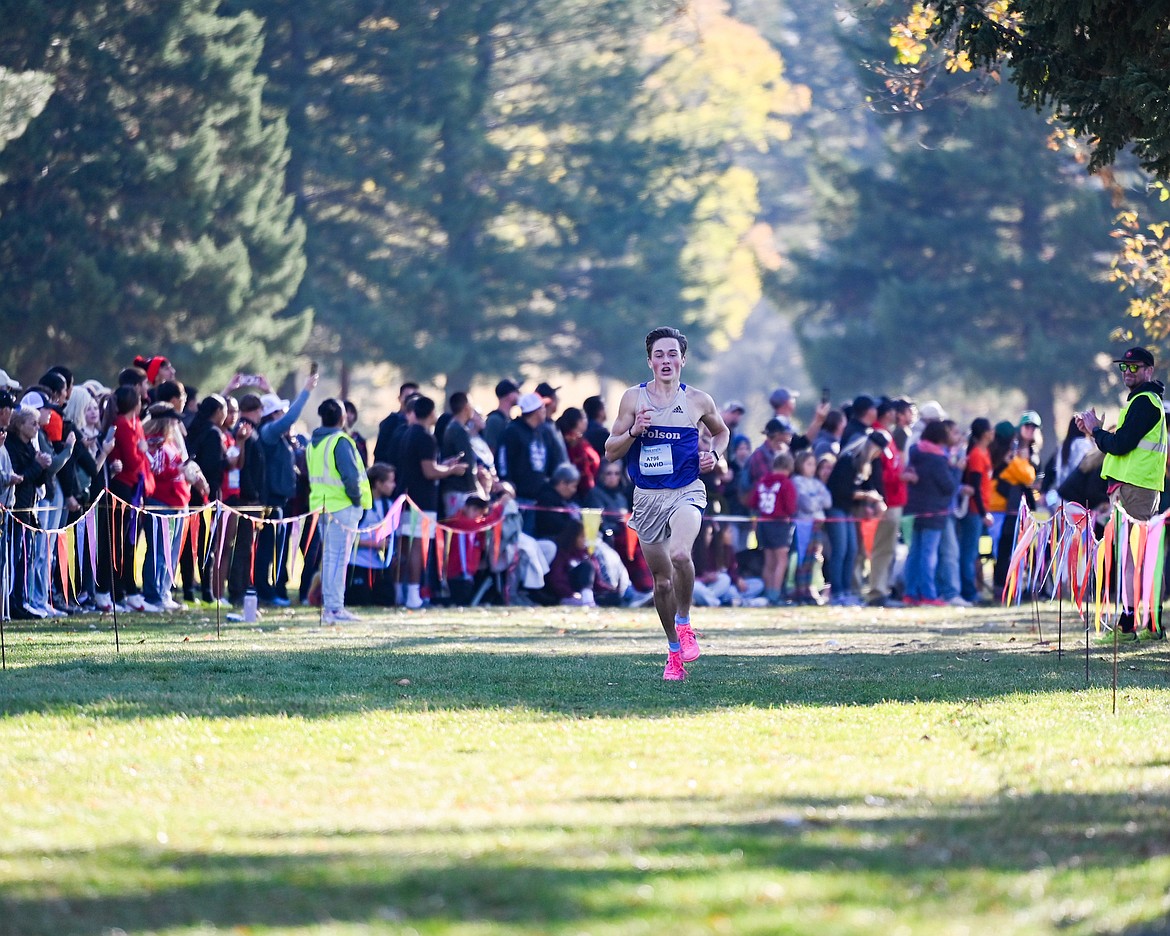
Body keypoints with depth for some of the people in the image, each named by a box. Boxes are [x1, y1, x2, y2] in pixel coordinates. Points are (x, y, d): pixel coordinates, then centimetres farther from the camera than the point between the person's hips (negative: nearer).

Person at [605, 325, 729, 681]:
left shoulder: (698, 401, 2)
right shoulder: (633, 398, 2)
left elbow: (721, 431, 22)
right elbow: (611, 451, 3)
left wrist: (714, 455, 2)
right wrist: (633, 431, -15)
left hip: (686, 492, -2)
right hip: (647, 497, 2)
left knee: (679, 554, -30)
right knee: (662, 580, 8)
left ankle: (684, 624, -8)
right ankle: (674, 650, 25)